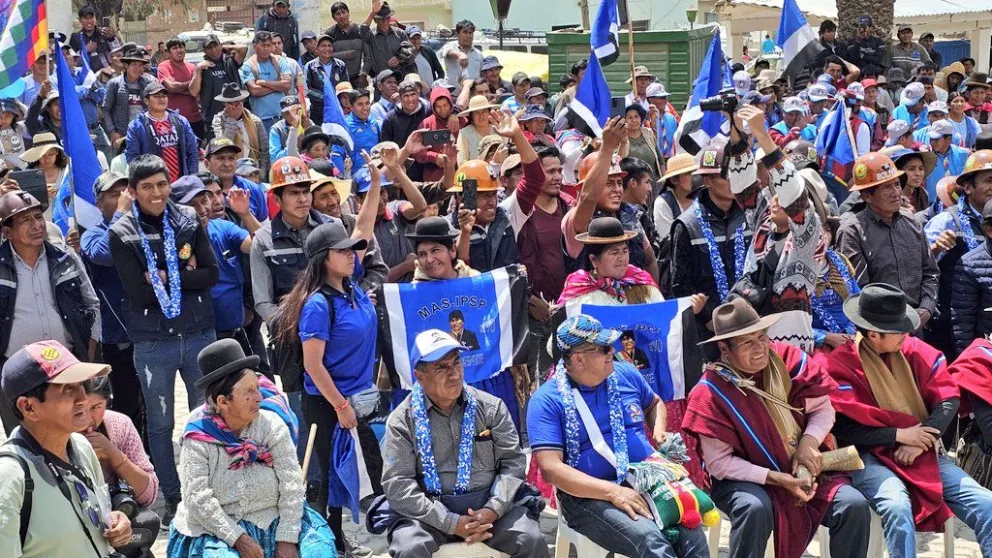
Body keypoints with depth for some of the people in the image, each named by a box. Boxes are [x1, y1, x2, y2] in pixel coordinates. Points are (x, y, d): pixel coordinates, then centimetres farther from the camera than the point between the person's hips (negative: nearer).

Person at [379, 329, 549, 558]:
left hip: (488, 504, 1)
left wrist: (492, 510, -14)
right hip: (431, 512, -1)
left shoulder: (491, 407, 5)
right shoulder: (402, 420, -2)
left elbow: (513, 462, 3)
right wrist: (451, 523, -17)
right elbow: (398, 484, -9)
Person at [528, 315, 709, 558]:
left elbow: (654, 403, 31)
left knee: (692, 534, -26)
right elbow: (551, 468, -14)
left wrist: (659, 432, 8)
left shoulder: (625, 374, 9)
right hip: (590, 495, -4)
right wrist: (612, 491, -23)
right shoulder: (547, 400, -6)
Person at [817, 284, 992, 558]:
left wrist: (923, 438, -15)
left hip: (922, 450, 5)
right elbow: (843, 427, -12)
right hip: (870, 455, -5)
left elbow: (949, 398, 2)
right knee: (897, 506, -36)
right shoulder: (840, 364, -8)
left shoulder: (914, 351, 7)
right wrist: (900, 435, -14)